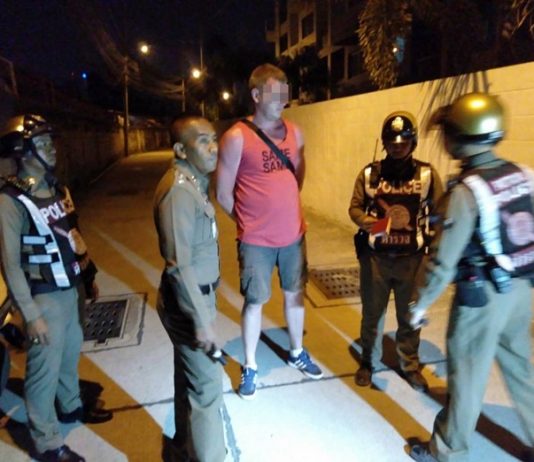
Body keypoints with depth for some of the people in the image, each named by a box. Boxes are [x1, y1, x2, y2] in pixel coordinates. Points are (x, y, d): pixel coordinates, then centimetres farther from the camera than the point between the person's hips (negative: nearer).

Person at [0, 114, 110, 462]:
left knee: (71, 353, 23)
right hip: (44, 299, -8)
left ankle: (71, 406, 46)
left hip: (68, 290, 8)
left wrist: (89, 274, 16)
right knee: (45, 368, 5)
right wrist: (31, 315, -18)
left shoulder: (56, 187, 6)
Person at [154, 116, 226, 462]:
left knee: (189, 376, 24)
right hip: (188, 304, -10)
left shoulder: (195, 182, 7)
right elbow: (179, 265, -27)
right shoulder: (179, 191, -24)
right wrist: (202, 320, -24)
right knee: (208, 386, 3)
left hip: (194, 297, 10)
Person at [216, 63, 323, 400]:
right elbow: (223, 194, -10)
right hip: (256, 241, -5)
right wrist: (251, 220, 0)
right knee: (255, 302, 7)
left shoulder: (294, 132, 2)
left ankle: (297, 353, 38)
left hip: (294, 234, 5)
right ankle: (250, 367, 26)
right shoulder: (237, 137, -13)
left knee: (295, 294, 17)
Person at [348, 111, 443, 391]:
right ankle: (368, 361, 35)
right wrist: (363, 221, -20)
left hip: (412, 258, 0)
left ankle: (410, 364, 35)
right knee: (372, 313, 14)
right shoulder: (369, 173, -1)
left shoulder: (427, 174, -1)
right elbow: (355, 207, 2)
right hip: (375, 257, 0)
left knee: (410, 315, 13)